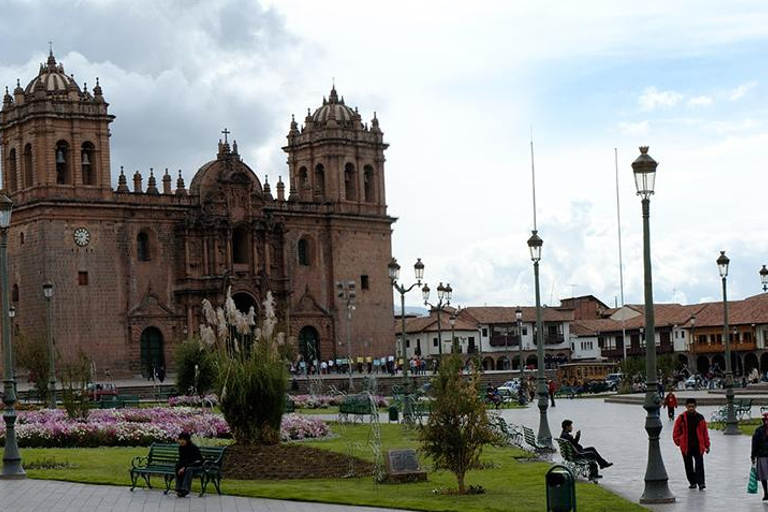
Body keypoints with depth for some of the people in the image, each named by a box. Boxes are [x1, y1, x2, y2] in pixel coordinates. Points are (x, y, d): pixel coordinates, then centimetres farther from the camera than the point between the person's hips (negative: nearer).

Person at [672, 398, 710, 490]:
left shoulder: (700, 418, 2)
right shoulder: (681, 418, -2)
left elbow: (705, 433, 7)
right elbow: (676, 432, 5)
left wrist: (707, 445, 7)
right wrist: (678, 442, 1)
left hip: (698, 446, -1)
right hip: (686, 447, 1)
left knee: (699, 464, -11)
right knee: (688, 466, 9)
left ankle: (701, 483, -12)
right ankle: (692, 482, 21)